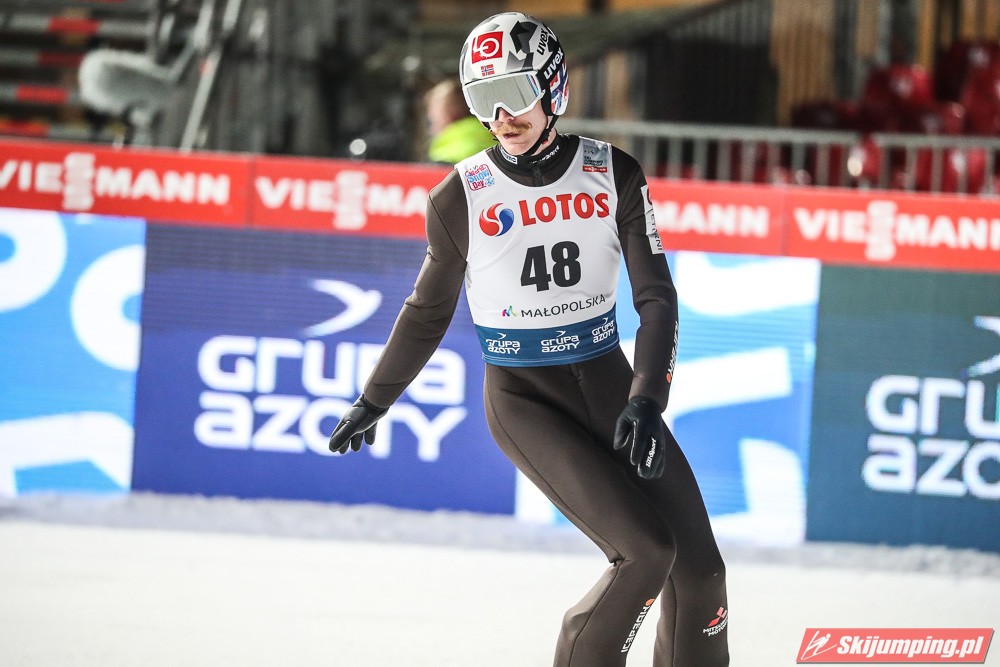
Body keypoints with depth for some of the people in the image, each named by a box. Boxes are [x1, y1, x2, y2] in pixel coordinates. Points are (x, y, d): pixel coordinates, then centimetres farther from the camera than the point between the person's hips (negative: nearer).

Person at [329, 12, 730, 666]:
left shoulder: (612, 174, -2)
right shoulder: (464, 196, -6)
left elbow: (656, 297, -1)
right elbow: (429, 310, 10)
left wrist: (645, 402, -14)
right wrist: (373, 403, 18)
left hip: (608, 382, 3)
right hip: (523, 398, -3)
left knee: (699, 568, -4)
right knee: (644, 550, -20)